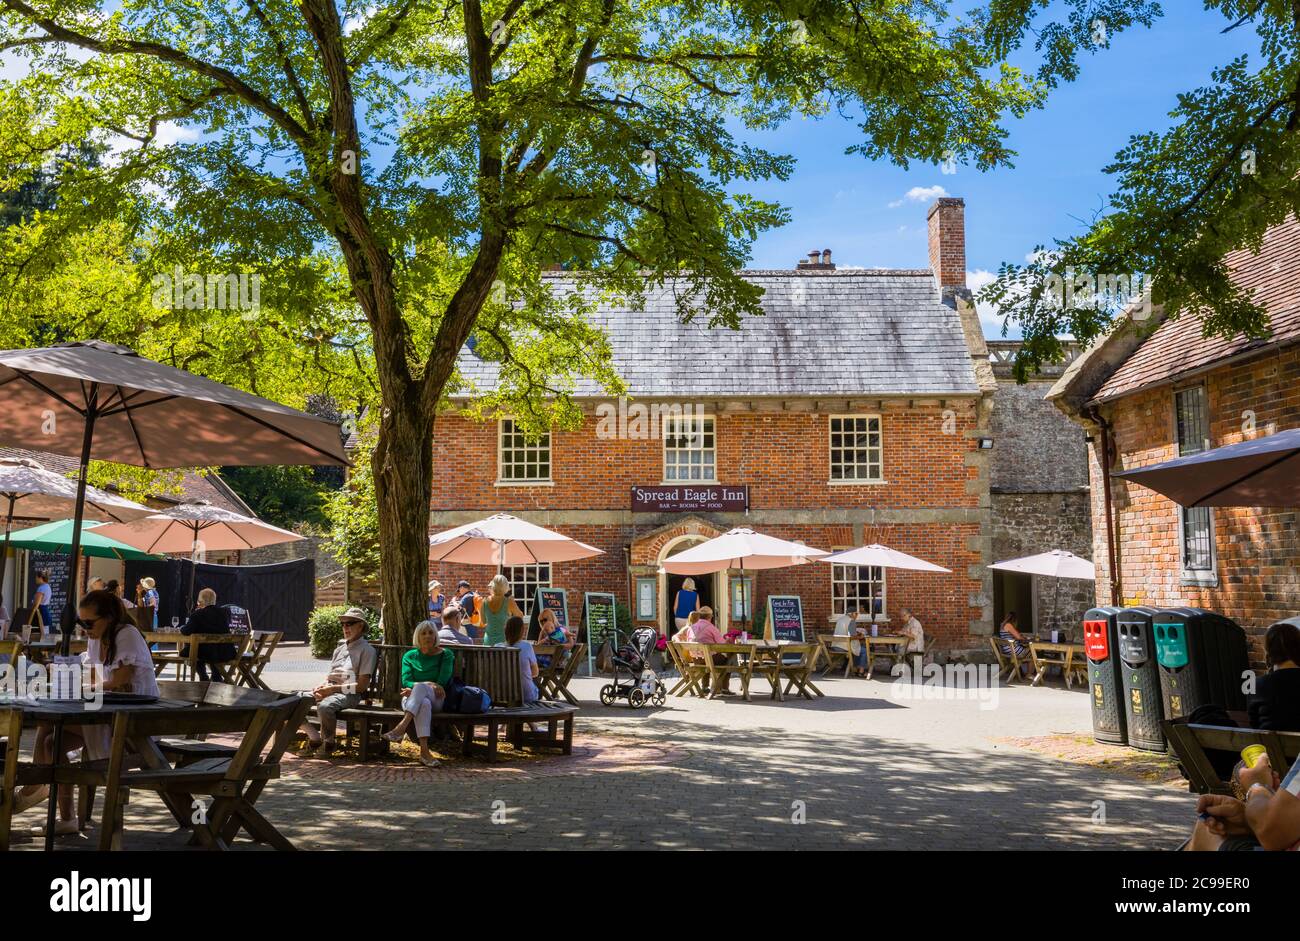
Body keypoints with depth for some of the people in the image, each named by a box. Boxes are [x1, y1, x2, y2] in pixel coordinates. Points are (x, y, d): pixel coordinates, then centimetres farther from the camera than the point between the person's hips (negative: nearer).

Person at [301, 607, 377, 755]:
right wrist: (322, 687, 1)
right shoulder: (340, 648, 26)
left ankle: (329, 743, -15)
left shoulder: (367, 650, 2)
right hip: (330, 690, 7)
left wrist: (334, 689, -13)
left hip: (349, 694, -7)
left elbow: (362, 685, -7)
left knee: (325, 706, -37)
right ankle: (315, 738, -4)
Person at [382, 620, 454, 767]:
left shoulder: (445, 655, 11)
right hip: (412, 699, 1)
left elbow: (442, 683, -1)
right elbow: (406, 682, 1)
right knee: (424, 703, -40)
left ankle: (401, 727, -51)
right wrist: (428, 684, -16)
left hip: (436, 700, -1)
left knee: (420, 688, -37)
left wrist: (421, 686, -10)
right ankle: (424, 751, -55)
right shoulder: (409, 656, 17)